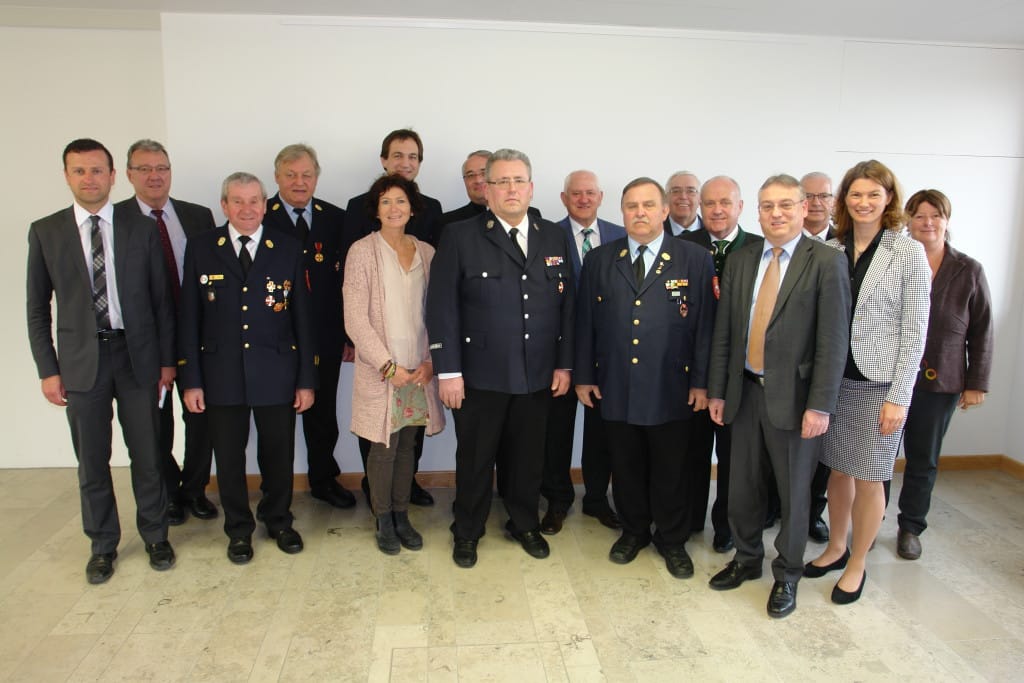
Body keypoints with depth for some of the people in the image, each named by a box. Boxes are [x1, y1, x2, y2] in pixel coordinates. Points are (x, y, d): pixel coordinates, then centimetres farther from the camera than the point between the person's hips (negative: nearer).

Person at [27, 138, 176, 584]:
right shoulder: (45, 232, 3)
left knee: (146, 455, 9)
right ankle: (103, 545, 28)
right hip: (80, 360, 1)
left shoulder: (142, 229, 2)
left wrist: (167, 359, 1)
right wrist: (48, 369, 0)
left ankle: (155, 536, 27)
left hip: (136, 356, 0)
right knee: (92, 462, 10)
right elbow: (37, 307, 5)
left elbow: (161, 299, 3)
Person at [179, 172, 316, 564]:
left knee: (278, 455, 11)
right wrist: (191, 379, -2)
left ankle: (278, 520, 33)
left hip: (276, 373, 0)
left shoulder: (288, 249, 2)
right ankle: (239, 529, 31)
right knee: (229, 457, 10)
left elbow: (302, 318, 1)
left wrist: (307, 379, -1)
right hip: (221, 374, 1)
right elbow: (189, 318, 2)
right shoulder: (201, 249, 3)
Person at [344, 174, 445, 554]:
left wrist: (431, 361, -3)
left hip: (419, 370, 4)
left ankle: (402, 515, 27)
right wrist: (388, 365, -13)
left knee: (407, 445, 11)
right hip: (380, 371, -3)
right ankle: (384, 521, 22)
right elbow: (355, 317, -10)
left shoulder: (426, 252, 6)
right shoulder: (362, 251, -5)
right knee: (384, 448, 4)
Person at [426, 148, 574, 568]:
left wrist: (564, 363, 3)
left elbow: (566, 305, 7)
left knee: (528, 456, 16)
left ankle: (524, 524, 38)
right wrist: (447, 370, -12)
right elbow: (442, 308, -8)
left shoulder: (553, 237, 6)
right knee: (475, 458, 11)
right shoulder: (460, 238, -5)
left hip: (538, 376, 3)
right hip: (480, 375, -3)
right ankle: (467, 533, 31)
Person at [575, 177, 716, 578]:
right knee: (625, 467, 14)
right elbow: (585, 322, 6)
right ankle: (633, 531, 36)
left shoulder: (695, 259, -2)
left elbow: (705, 324, -3)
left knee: (670, 470, 12)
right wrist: (584, 376, 4)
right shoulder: (599, 261, 4)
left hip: (671, 389, -2)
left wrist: (701, 381, -5)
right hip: (615, 388, 2)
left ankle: (672, 540, 32)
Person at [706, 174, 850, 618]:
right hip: (746, 392, 4)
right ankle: (746, 560, 37)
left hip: (794, 397, -4)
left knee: (793, 491, 10)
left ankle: (786, 576, 30)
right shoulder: (739, 262, 6)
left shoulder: (826, 262, -8)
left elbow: (833, 341, -12)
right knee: (743, 486, 15)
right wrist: (717, 391, 6)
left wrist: (821, 405, -15)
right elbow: (723, 333, 8)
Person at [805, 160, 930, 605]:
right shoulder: (831, 251, 3)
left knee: (868, 479, 7)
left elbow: (914, 331, -7)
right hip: (833, 379, 3)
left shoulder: (908, 253, -6)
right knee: (838, 470, 15)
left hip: (878, 383, -3)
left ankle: (857, 565, 25)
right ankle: (836, 548, 34)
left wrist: (898, 397, -10)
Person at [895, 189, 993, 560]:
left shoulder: (969, 271, 1)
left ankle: (911, 527, 29)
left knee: (923, 460, 12)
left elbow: (981, 332, 4)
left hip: (940, 382, 1)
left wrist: (976, 384, 1)